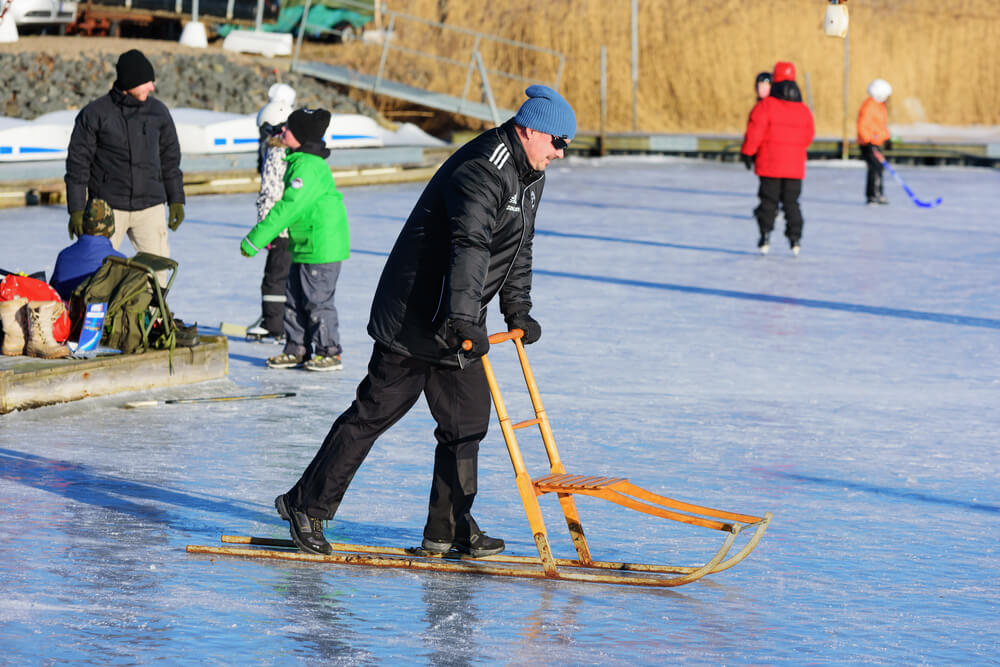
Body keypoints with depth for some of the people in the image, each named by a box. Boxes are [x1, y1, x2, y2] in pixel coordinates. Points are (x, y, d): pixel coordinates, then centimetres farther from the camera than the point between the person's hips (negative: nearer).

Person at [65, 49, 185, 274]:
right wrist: (76, 210, -6)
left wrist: (176, 200, 13)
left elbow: (170, 158, 15)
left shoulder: (158, 112, 5)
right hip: (108, 207, -3)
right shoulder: (94, 114, -6)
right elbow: (77, 163, -3)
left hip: (150, 206, 3)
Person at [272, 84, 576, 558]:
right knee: (375, 412, -3)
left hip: (458, 323, 9)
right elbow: (470, 246, -34)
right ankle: (306, 506, 8)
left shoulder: (530, 177, 12)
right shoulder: (482, 170, -22)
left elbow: (518, 251, 24)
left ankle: (449, 528, 14)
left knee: (467, 420, 7)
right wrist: (463, 319, -42)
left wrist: (517, 311, 15)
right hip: (417, 316, -9)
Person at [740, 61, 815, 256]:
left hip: (769, 164, -3)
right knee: (791, 202, 9)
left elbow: (755, 131, -11)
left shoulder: (766, 105, -9)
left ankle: (765, 237, 2)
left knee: (768, 201, 6)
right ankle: (795, 238, 2)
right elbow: (808, 136, 13)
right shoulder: (804, 110, 5)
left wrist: (747, 153, -1)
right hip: (795, 166, 3)